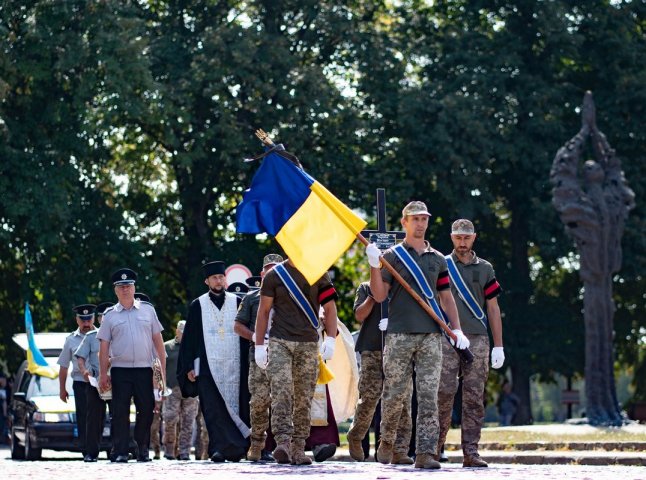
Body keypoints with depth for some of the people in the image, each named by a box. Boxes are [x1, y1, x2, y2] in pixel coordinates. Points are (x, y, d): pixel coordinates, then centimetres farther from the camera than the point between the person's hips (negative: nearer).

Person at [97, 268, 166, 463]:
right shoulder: (110, 315, 7)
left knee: (146, 410, 0)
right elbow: (104, 346, 6)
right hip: (120, 370, -1)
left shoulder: (147, 310, 10)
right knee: (120, 412, -4)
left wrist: (164, 367, 6)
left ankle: (143, 449, 11)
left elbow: (158, 339, 12)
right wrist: (103, 374, -1)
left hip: (144, 369, 1)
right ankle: (121, 452, -3)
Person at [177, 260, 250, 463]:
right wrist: (189, 367, 1)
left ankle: (234, 449, 3)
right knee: (213, 410, -8)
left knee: (236, 407, -3)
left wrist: (250, 363, 3)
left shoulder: (237, 302, 10)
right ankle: (219, 448, -10)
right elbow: (189, 338, 8)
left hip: (235, 367, 1)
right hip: (208, 366, -1)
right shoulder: (198, 306, 9)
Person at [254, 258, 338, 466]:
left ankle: (298, 448, 4)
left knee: (304, 397, 0)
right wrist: (259, 345, 3)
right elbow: (263, 311, 8)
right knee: (282, 393, -16)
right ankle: (283, 443, -25)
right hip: (280, 343, -2)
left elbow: (329, 308, 7)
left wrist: (330, 339, -5)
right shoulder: (274, 275, 6)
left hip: (309, 345, 2)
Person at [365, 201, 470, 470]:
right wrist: (374, 266, -13)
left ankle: (426, 452, -9)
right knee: (394, 394, -1)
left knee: (428, 396, -6)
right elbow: (379, 295, 1)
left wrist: (456, 329, 8)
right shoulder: (392, 255, 6)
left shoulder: (437, 259, 15)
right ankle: (387, 442, 20)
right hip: (399, 335, -2)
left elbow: (446, 297, 18)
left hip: (431, 335, 2)